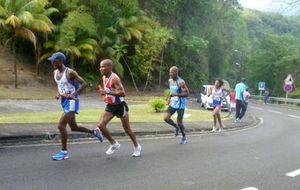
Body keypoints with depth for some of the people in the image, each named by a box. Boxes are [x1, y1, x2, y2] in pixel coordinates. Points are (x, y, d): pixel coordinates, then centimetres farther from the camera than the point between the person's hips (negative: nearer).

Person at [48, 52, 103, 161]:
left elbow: (84, 84, -16)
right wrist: (58, 94, 4)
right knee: (74, 127, 16)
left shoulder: (70, 72, -15)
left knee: (61, 125, -15)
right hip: (64, 102, 9)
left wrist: (74, 94, -24)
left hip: (72, 102, -9)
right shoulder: (55, 73, 9)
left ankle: (64, 152, -3)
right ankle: (94, 132, 35)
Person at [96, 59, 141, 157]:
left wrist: (107, 92, -34)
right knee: (101, 125, -9)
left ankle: (137, 146, 28)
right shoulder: (104, 78, 5)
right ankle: (114, 144, 9)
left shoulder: (114, 78, -22)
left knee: (127, 129, 6)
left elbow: (122, 93, -31)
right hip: (110, 106, 7)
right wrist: (105, 95, 6)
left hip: (120, 106, -7)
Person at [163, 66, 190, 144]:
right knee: (165, 118, -8)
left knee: (179, 122, 0)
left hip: (180, 104, -7)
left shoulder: (181, 82, -19)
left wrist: (176, 94, -31)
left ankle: (184, 137, 23)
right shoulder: (170, 81, 5)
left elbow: (187, 94, -21)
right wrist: (169, 97, 7)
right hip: (173, 103, 7)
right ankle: (176, 127, 19)